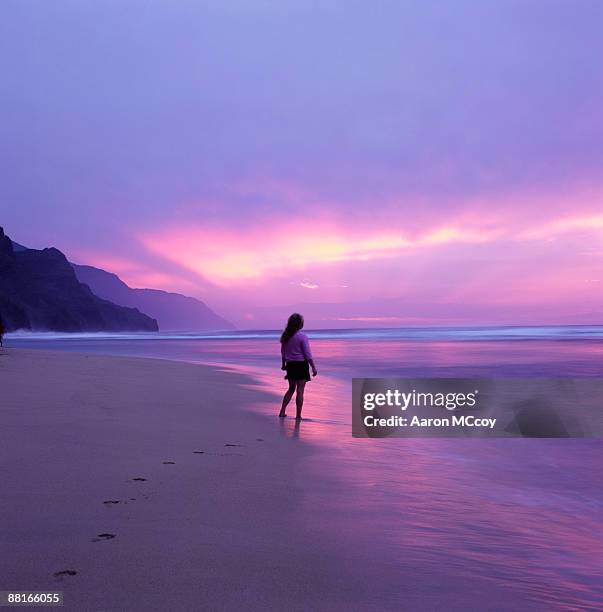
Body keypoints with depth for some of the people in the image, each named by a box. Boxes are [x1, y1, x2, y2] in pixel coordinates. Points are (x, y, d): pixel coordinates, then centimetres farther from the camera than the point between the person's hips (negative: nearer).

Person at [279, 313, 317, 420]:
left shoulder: (285, 336, 3)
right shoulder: (302, 336, -14)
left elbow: (283, 352, 12)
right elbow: (308, 354, -14)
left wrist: (283, 364, 25)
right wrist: (313, 367, -8)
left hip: (290, 365, 5)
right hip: (301, 365, -5)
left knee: (291, 389, 19)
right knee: (300, 391, 0)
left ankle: (282, 412, 16)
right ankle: (298, 416, 4)